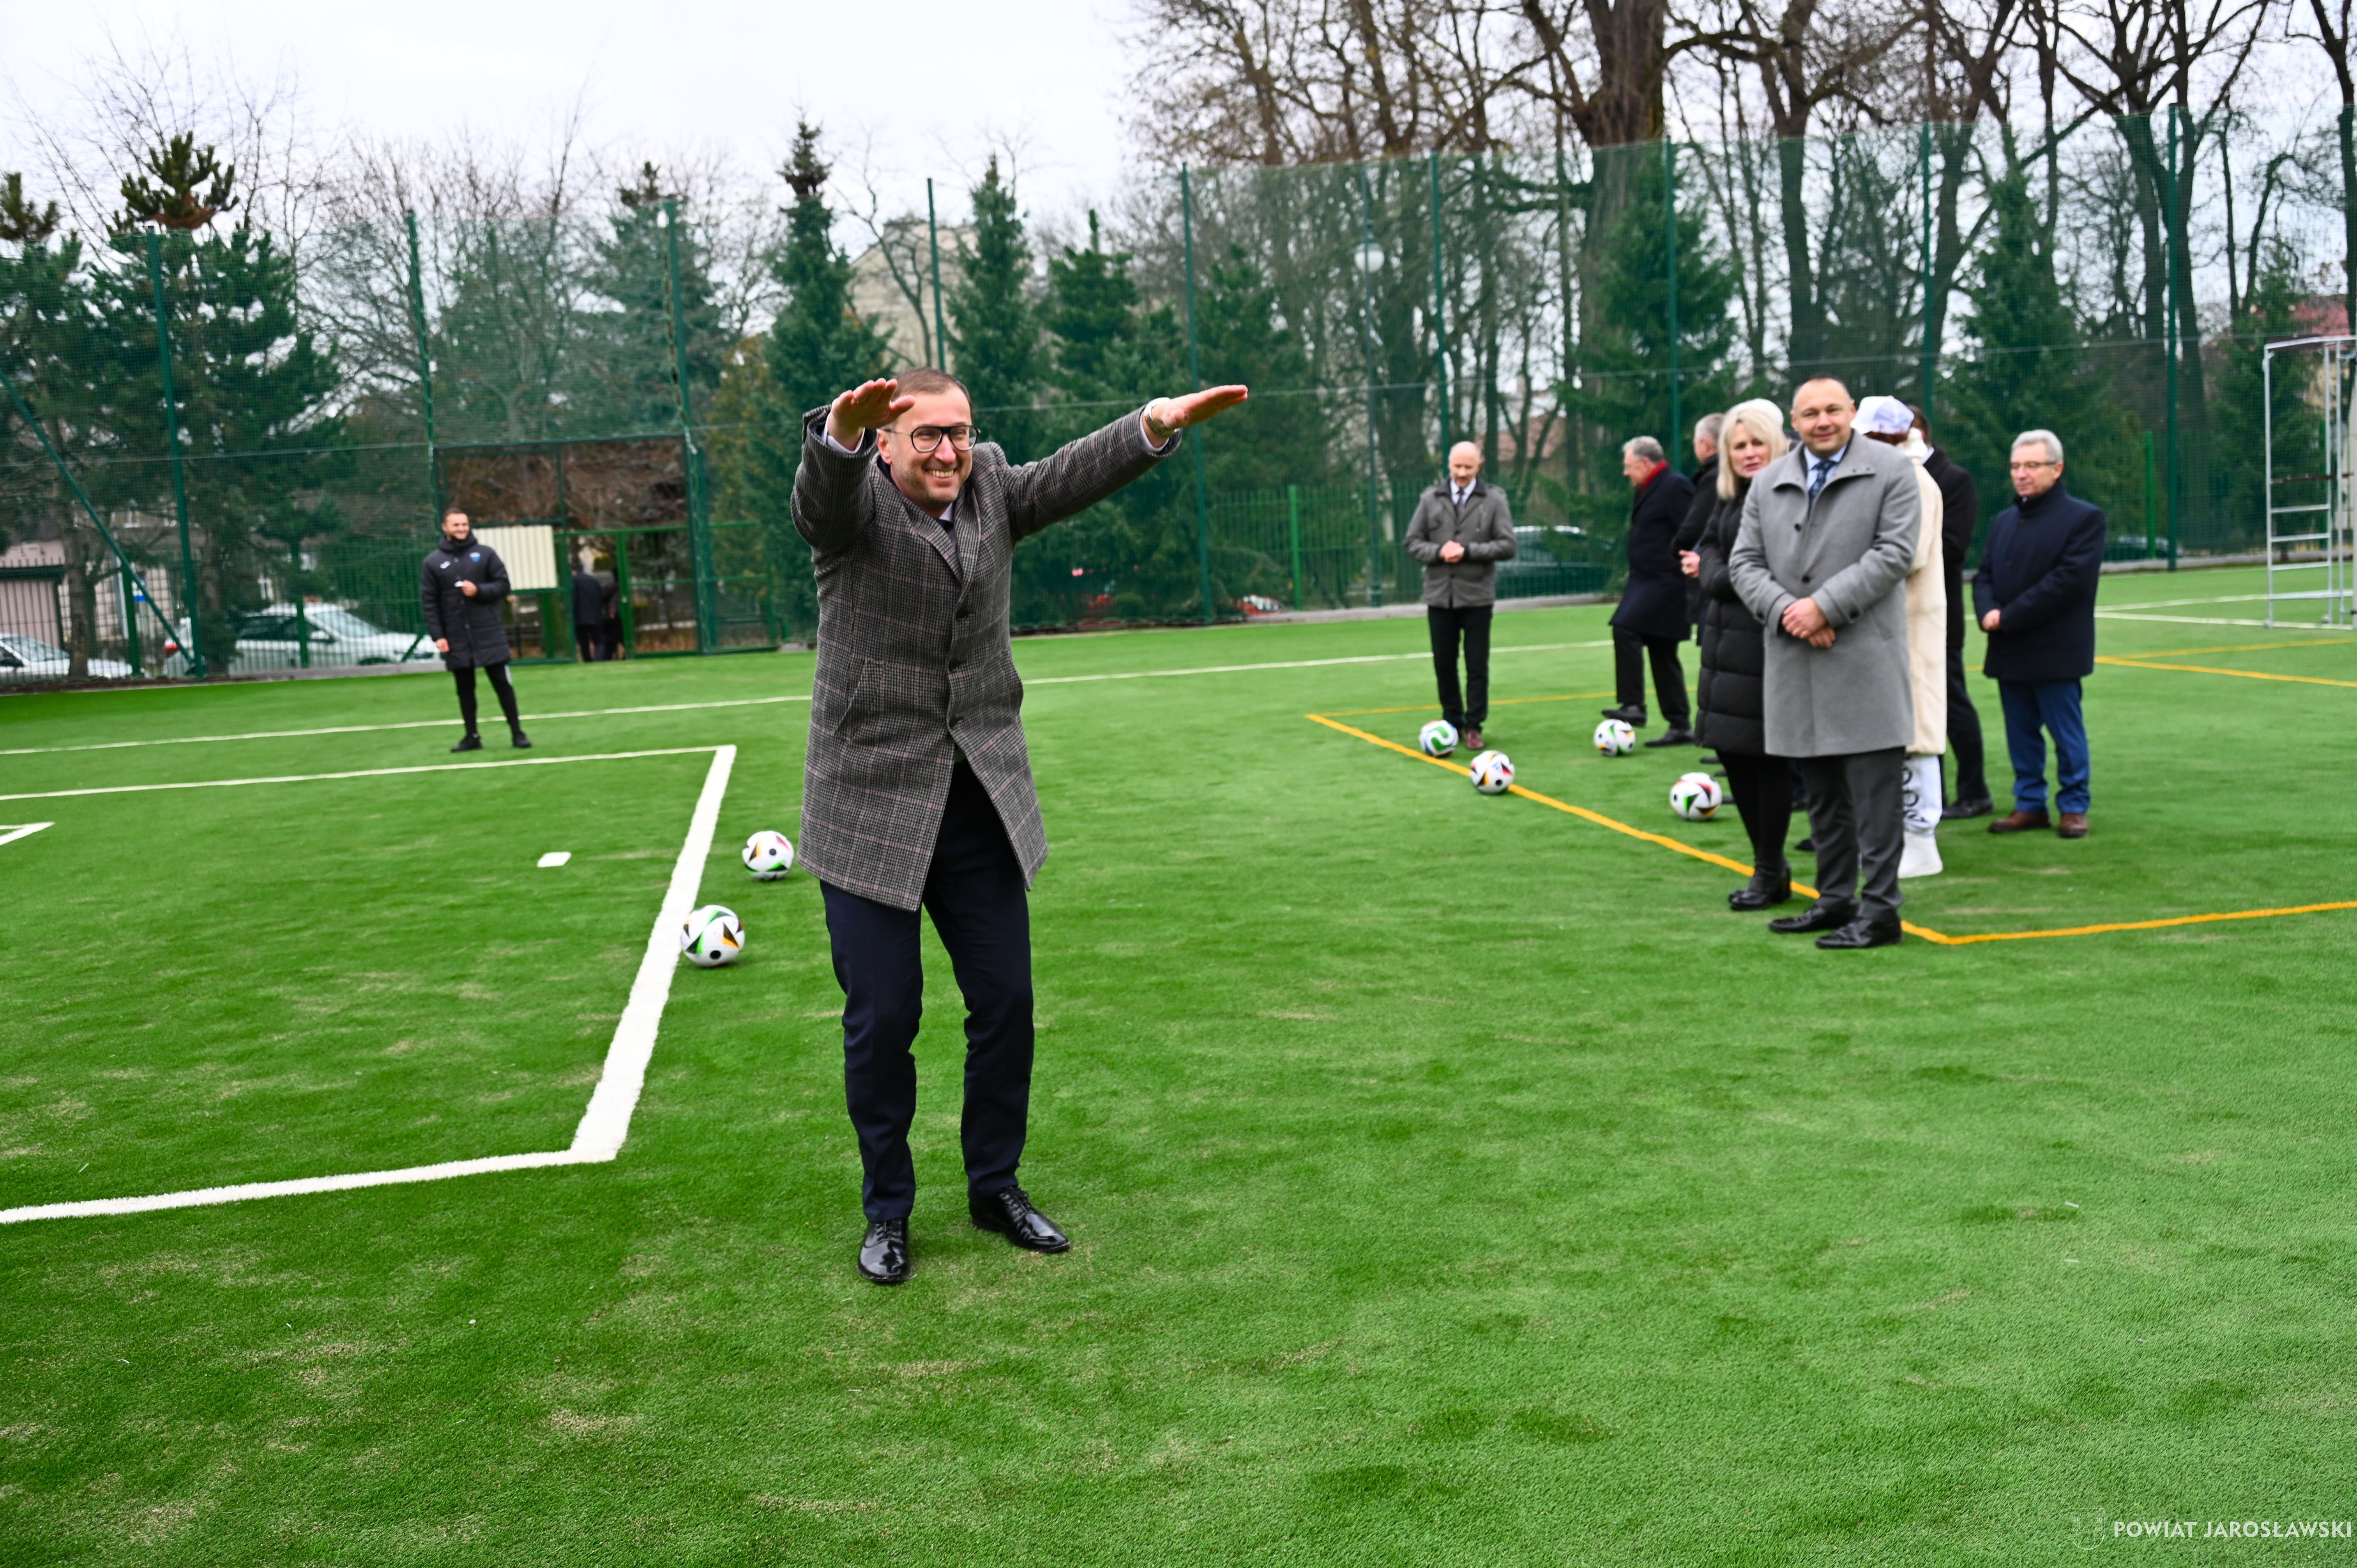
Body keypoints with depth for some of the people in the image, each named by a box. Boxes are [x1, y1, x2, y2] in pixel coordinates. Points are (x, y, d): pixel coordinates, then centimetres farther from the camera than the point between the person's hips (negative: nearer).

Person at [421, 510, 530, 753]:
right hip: (456, 637, 1)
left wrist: (479, 591, -16)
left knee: (502, 683, 0)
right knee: (465, 689, 7)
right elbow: (429, 602, 1)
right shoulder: (433, 562, 3)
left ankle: (517, 733, 7)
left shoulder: (486, 554, 2)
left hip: (489, 633, -1)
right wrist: (437, 635, -6)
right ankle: (472, 737, 15)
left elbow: (503, 585, 1)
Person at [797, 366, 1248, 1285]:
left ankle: (996, 1188, 29)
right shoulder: (855, 500, -9)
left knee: (1007, 1003, 10)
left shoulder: (990, 487, 6)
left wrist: (1160, 423, -27)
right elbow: (821, 492, -31)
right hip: (873, 804, -4)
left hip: (984, 799, 5)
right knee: (882, 1018, 2)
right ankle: (887, 1213, 21)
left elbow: (1073, 474, -8)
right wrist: (842, 427, -55)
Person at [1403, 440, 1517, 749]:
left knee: (1477, 665, 1)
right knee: (1444, 663, 8)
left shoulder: (1494, 500, 0)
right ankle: (1453, 722, 21)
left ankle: (1474, 726, 10)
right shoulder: (1431, 499, 6)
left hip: (1477, 596, -2)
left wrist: (1467, 551, -15)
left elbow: (1507, 546, -5)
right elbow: (1413, 542, 7)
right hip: (1440, 596, 2)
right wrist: (1439, 552, -12)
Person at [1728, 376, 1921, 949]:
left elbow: (1895, 552, -8)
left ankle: (1878, 909, -1)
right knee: (1822, 794, 13)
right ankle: (1835, 899, 22)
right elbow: (1745, 562, 9)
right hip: (1796, 665, 5)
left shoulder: (1891, 471, 2)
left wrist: (1824, 606, -15)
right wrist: (1786, 612, -9)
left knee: (1873, 792, -5)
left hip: (1864, 660, -5)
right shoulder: (1769, 483, 14)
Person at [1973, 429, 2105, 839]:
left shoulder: (2084, 518, -4)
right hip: (2009, 651, 6)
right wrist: (1988, 612, -8)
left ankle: (2073, 807, 11)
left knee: (2067, 733, 2)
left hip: (2055, 650, -6)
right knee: (2021, 733, 10)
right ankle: (2030, 805, 18)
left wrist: (2009, 617, -16)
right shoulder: (2004, 522, 17)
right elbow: (1984, 575, 14)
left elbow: (2070, 580, -14)